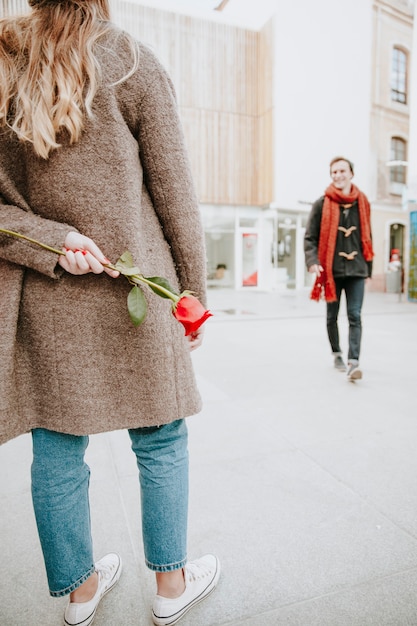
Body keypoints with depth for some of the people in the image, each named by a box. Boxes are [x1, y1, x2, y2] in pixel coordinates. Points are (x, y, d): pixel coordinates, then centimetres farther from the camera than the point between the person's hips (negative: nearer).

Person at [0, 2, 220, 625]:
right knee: (160, 443, 12)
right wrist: (194, 295, 3)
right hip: (131, 290, -3)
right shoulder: (132, 63, 1)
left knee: (56, 452, 13)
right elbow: (174, 197, -3)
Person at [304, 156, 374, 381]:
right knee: (332, 316, 12)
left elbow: (367, 237, 14)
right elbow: (310, 237, -3)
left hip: (356, 270, 1)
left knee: (355, 316, -9)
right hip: (331, 269, -1)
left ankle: (353, 362, -10)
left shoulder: (362, 203, 7)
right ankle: (337, 354, 30)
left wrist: (369, 266, 15)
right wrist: (312, 261, -19)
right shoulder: (322, 204, -2)